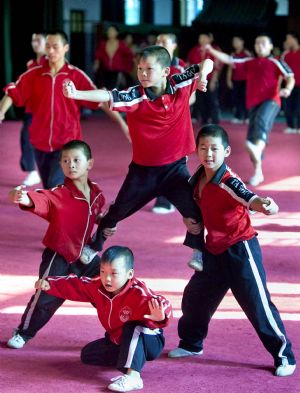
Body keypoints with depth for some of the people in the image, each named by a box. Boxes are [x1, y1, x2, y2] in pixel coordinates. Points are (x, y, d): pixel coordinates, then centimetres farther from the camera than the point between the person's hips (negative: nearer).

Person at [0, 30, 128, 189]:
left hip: (67, 142, -3)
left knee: (56, 187, -16)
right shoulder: (33, 74, 0)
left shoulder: (77, 75, -5)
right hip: (41, 143, 3)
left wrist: (122, 123, -12)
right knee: (49, 189, 14)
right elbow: (13, 93, -6)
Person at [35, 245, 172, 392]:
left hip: (149, 342, -8)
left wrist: (161, 317, -76)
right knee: (88, 354, 5)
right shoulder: (98, 286, -12)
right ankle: (132, 357, -4)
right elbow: (74, 285, -3)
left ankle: (132, 376, -50)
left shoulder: (138, 292, -34)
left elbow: (158, 303, -52)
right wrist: (50, 284, -18)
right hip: (118, 340, 8)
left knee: (133, 328, -39)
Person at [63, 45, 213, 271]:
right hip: (143, 169, 0)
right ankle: (93, 247, 36)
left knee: (195, 211, -10)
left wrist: (203, 75, -24)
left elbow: (206, 64, -1)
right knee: (117, 210, 14)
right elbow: (108, 96, -29)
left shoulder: (180, 85, -10)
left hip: (175, 167, 0)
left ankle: (199, 253, 14)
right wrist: (76, 94, -44)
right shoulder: (135, 96, -16)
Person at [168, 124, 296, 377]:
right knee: (195, 297, 17)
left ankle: (284, 356, 8)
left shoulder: (228, 181, -22)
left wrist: (265, 206, -58)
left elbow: (250, 199, -39)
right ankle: (191, 343, 40)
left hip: (240, 250, -8)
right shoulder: (197, 180, 1)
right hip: (214, 250, 8)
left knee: (257, 304, -4)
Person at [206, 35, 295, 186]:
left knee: (261, 120, -37)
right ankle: (258, 172, 16)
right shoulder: (249, 62, 15)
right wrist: (211, 51, 3)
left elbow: (290, 77, -6)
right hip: (253, 103, 6)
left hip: (271, 100, -6)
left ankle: (258, 148, -66)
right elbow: (228, 59, 14)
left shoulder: (276, 63, 3)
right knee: (252, 135, 5)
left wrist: (287, 89, -27)